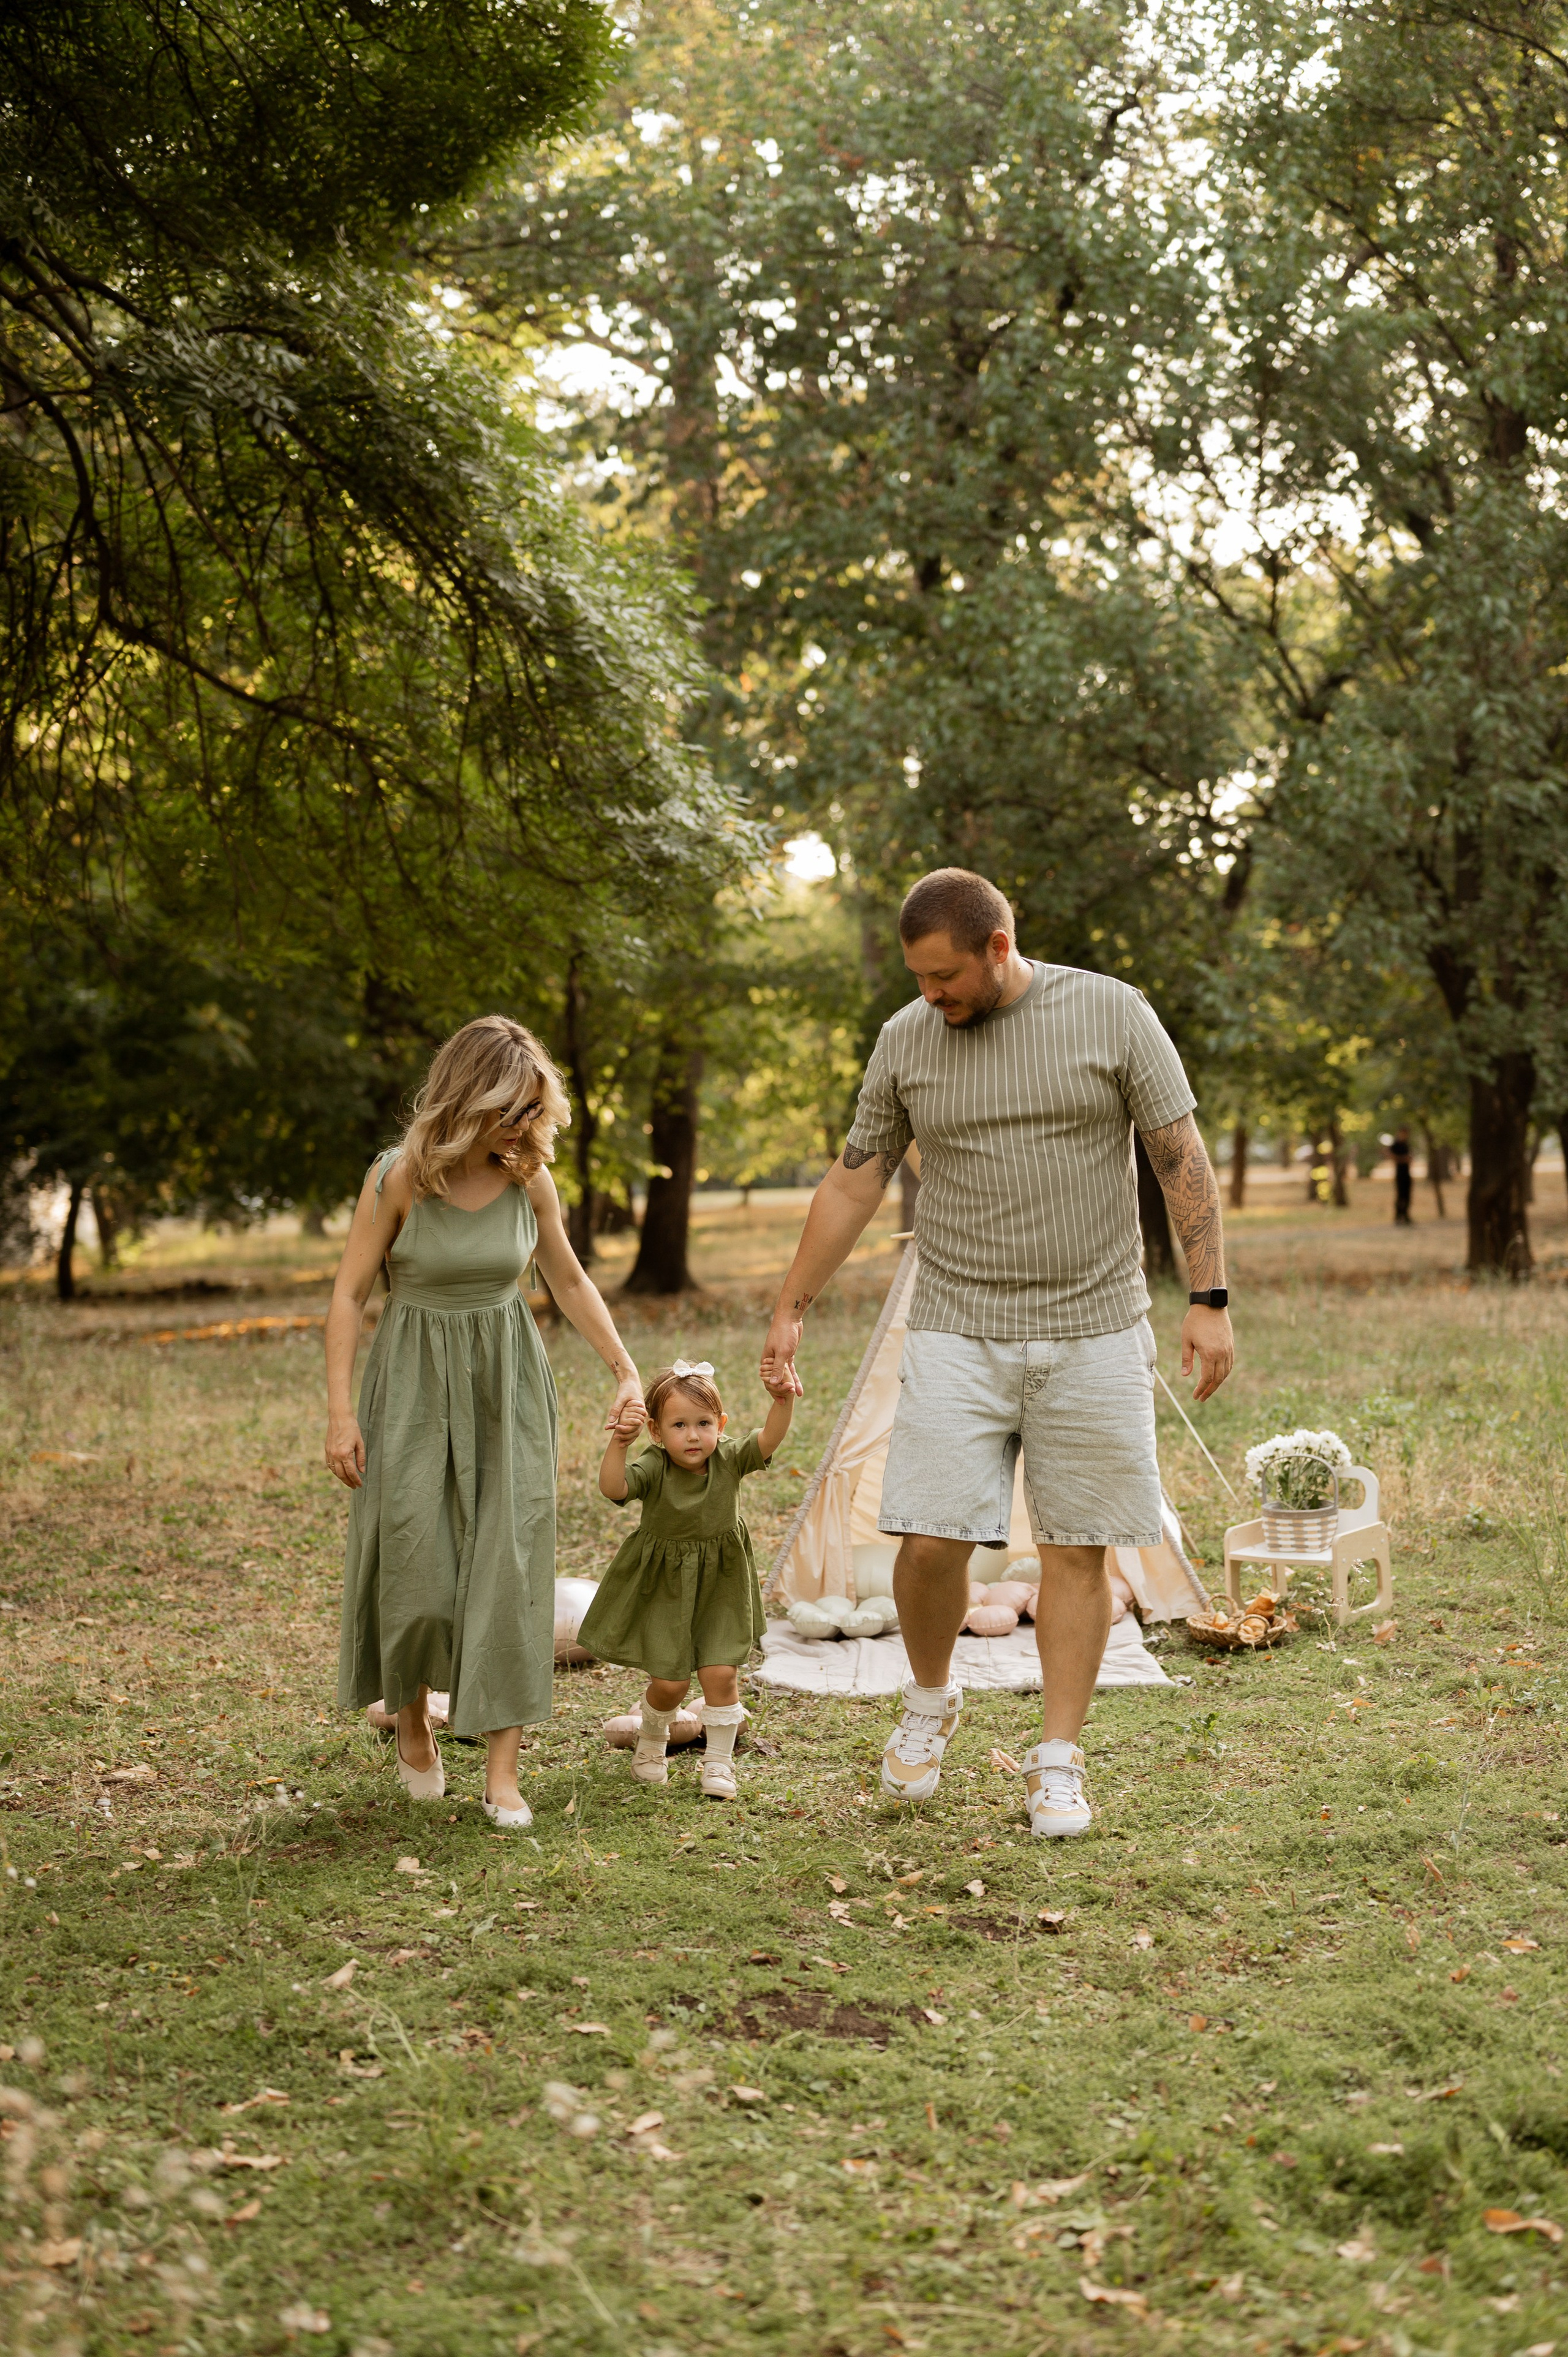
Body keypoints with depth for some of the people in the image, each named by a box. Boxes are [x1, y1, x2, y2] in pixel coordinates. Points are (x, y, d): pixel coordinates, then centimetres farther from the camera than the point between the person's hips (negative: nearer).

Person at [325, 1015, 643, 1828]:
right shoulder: (400, 1177, -13)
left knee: (508, 1567, -4)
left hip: (506, 1384, 2)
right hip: (415, 1384, -2)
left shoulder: (530, 1180, -4)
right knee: (416, 1565, 0)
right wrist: (341, 1414, -12)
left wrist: (626, 1371, 5)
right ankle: (412, 1716, 30)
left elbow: (569, 1281, 10)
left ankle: (502, 1769, 2)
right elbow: (349, 1294, -7)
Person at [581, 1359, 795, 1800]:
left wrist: (783, 1401, -49)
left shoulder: (729, 1459, -15)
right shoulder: (653, 1469, -21)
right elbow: (613, 1487, -39)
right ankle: (652, 1742, 33)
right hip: (664, 1589, -2)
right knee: (670, 1681, 1)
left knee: (720, 1673, -5)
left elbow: (770, 1438, -30)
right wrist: (619, 1443, -55)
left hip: (719, 1587, 2)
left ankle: (719, 1761, 14)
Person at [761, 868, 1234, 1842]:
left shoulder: (1112, 1014, -4)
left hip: (1093, 1332, -1)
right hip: (959, 1333, 1)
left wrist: (1211, 1300, -7)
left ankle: (1059, 1759, 13)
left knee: (1077, 1549, 2)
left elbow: (1183, 1160, -2)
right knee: (931, 1537, -7)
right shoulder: (906, 1040, 3)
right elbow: (854, 1184, 10)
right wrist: (792, 1310, 10)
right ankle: (931, 1701, 21)